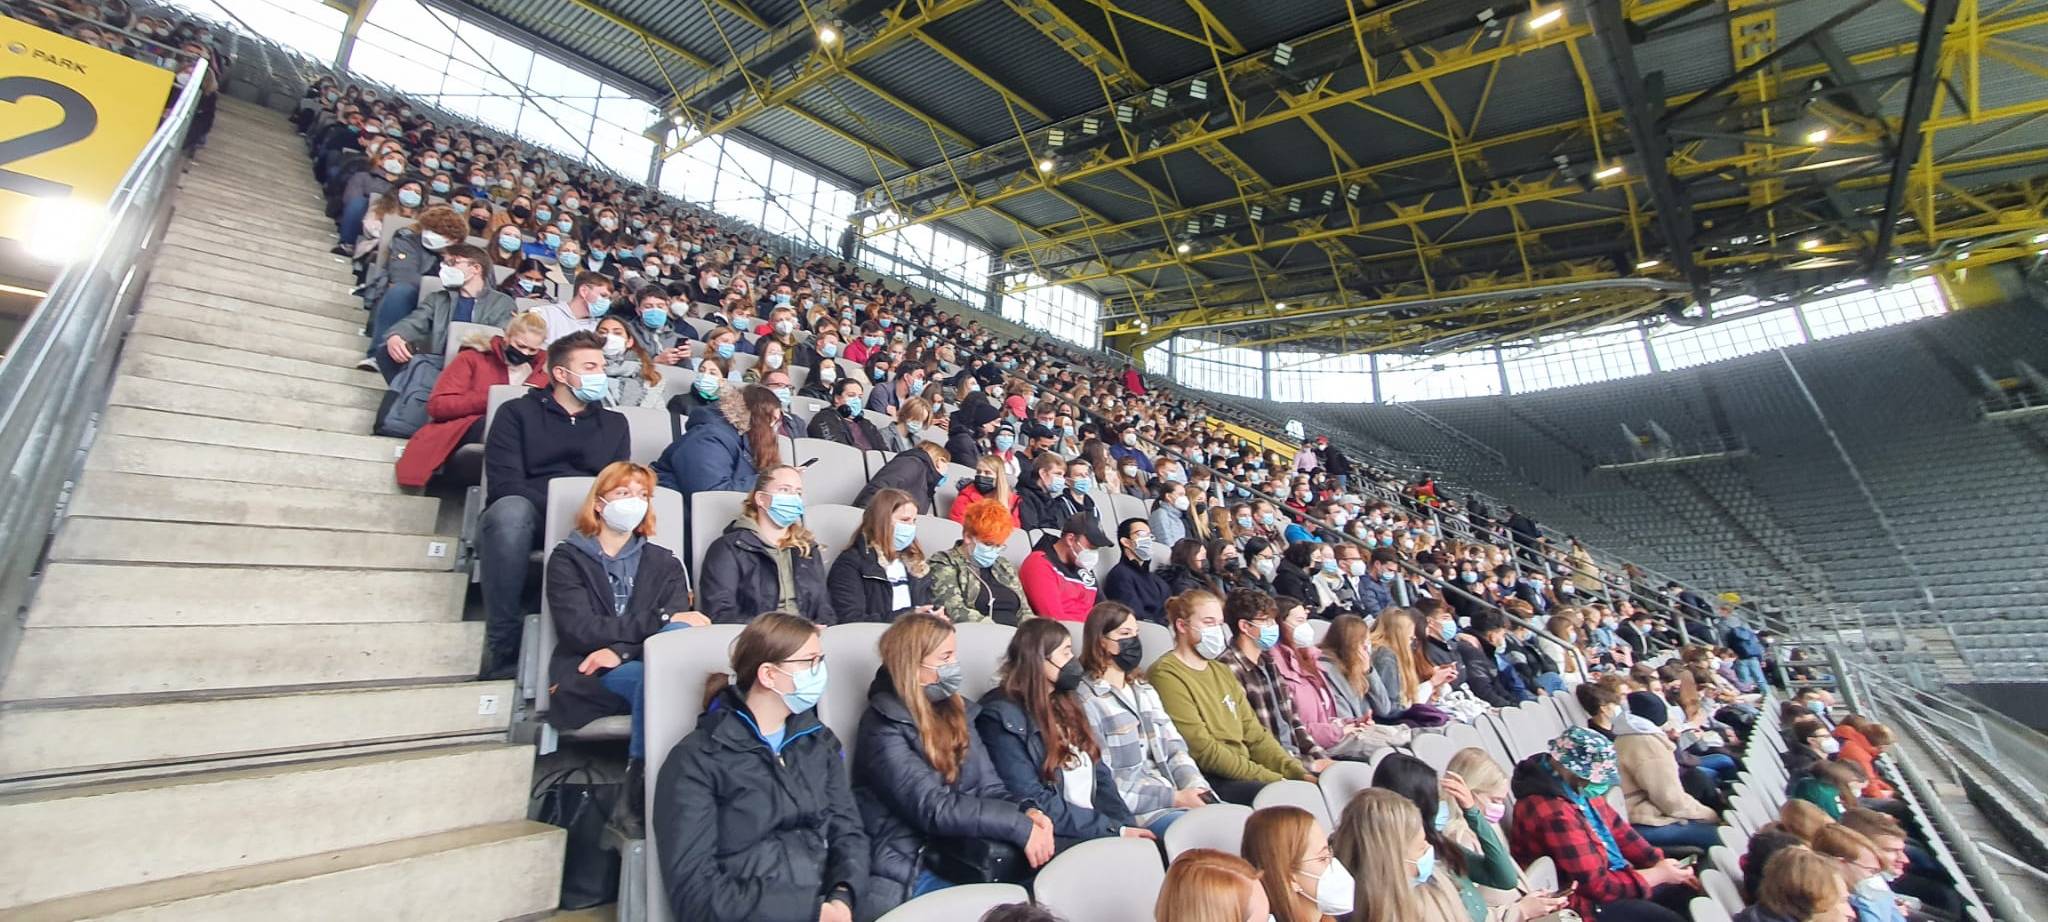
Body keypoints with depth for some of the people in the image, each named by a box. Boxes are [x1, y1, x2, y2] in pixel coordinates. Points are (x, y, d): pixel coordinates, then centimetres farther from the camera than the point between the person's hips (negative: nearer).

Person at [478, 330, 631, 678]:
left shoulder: (614, 423, 21)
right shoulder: (518, 412, 11)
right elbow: (504, 484, -4)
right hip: (529, 517, -1)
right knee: (511, 509, -37)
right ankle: (503, 646, -28)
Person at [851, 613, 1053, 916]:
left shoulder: (956, 711, 8)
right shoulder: (884, 727, -14)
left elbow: (989, 788, 5)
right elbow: (933, 809, -23)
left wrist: (1028, 812, -16)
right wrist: (1019, 827, -25)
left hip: (961, 858, 6)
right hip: (906, 872, -6)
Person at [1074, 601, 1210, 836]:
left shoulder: (1143, 690, 19)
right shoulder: (1085, 700, -8)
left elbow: (1174, 748, 13)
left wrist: (1198, 789, -7)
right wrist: (1175, 798, -14)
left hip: (1175, 795, 8)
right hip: (1134, 810, -7)